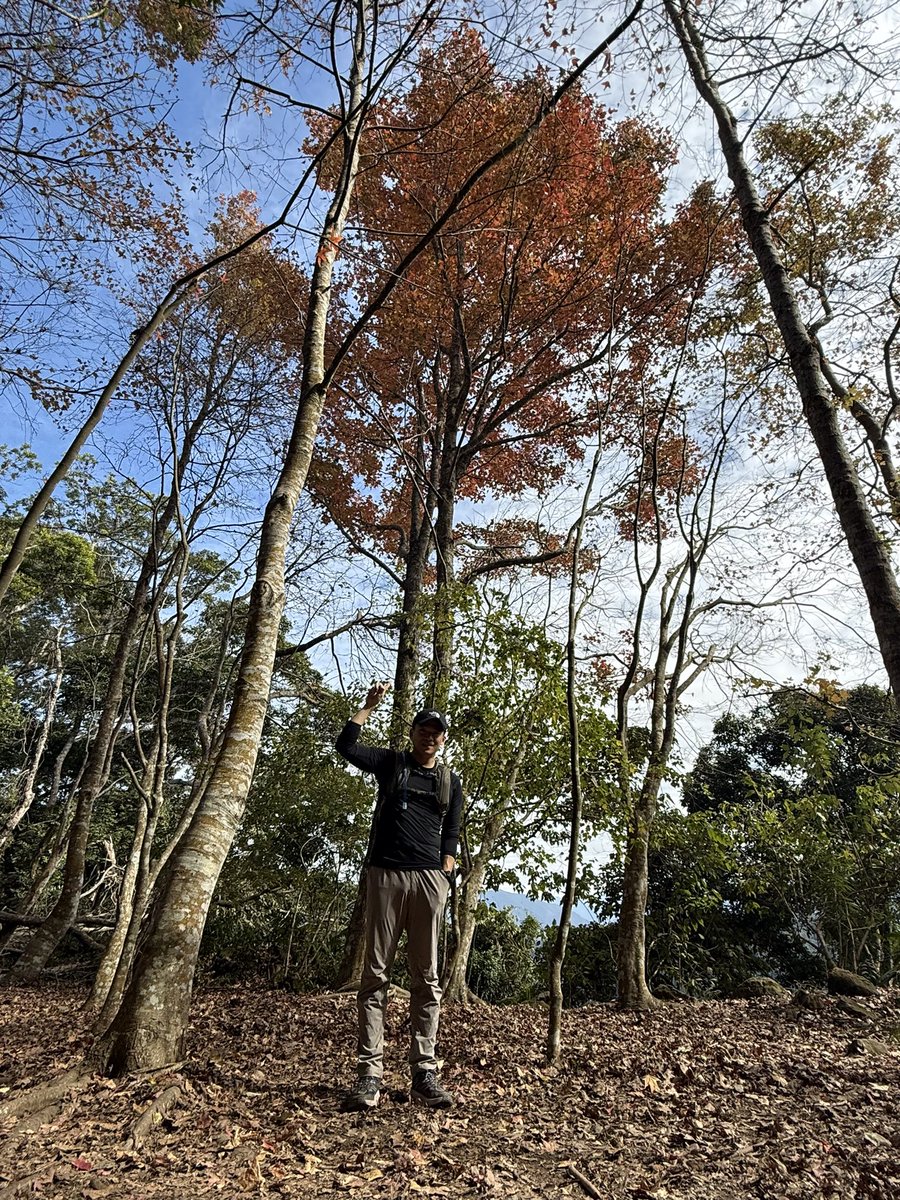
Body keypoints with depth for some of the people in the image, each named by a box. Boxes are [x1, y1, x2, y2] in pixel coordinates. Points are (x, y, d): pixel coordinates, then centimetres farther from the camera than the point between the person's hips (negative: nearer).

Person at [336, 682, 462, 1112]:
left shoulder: (451, 782, 13)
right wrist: (370, 705, -10)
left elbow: (450, 835, 12)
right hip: (385, 874, -2)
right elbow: (346, 745, -6)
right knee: (376, 974, 0)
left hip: (429, 879, 2)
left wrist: (444, 876, 0)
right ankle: (369, 1074, 6)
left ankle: (424, 1073, 14)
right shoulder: (391, 763, 7)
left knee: (426, 978, 6)